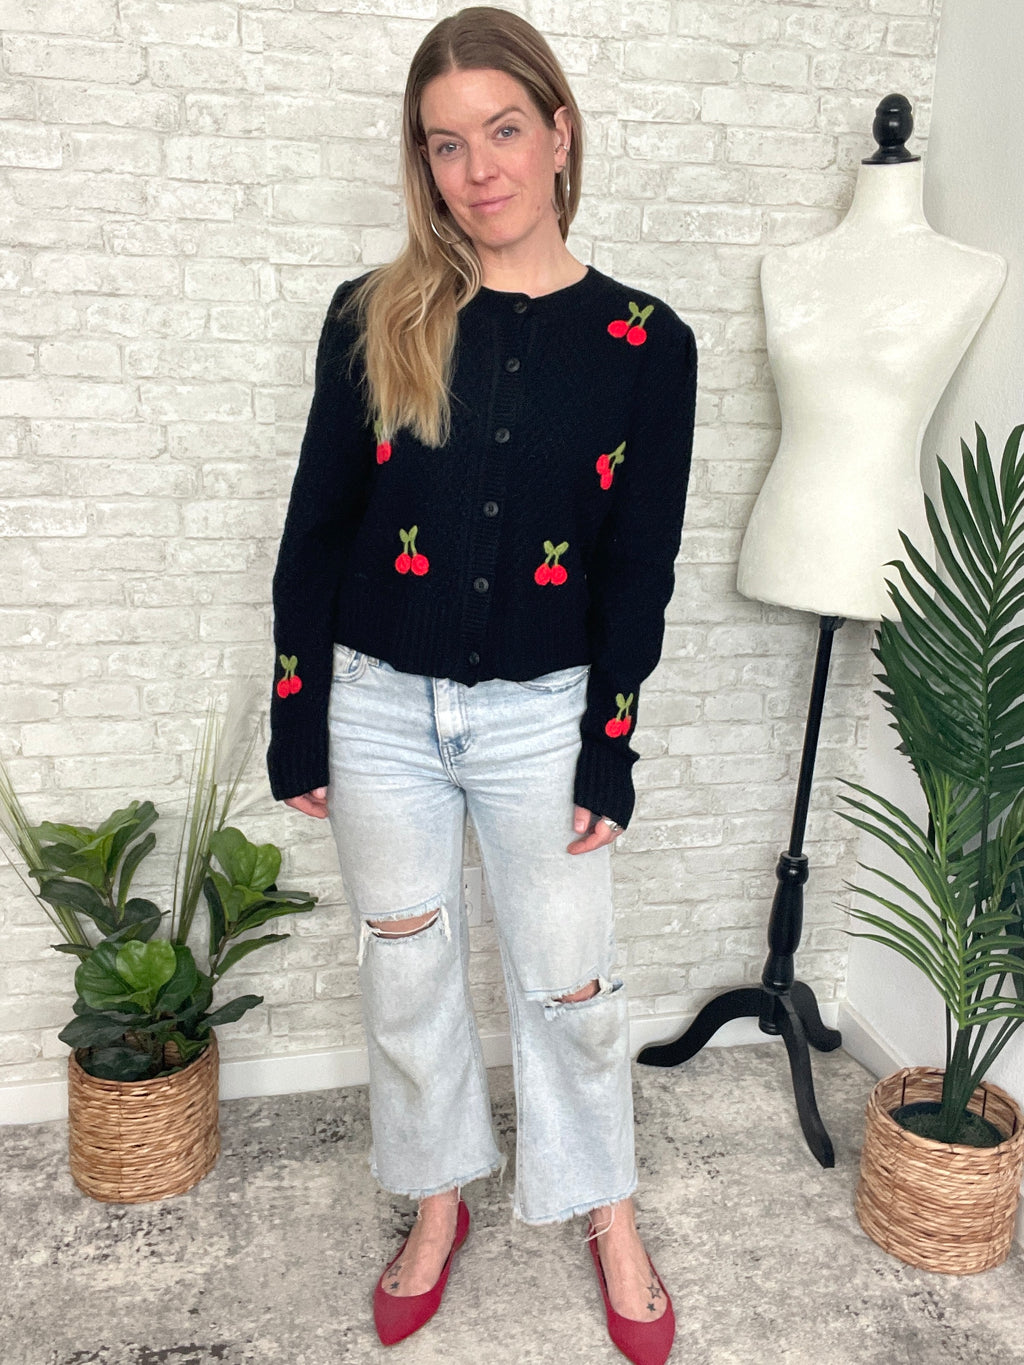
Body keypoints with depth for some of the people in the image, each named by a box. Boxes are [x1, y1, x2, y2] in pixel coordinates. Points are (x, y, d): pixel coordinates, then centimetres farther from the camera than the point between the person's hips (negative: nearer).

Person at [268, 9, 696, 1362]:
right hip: (380, 706, 1)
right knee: (408, 974, 15)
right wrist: (296, 722, 0)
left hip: (541, 715, -1)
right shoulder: (375, 319, -4)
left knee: (569, 982, 12)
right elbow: (317, 528, 0)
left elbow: (640, 568, -2)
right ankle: (439, 1200, 40)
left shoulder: (644, 344, -5)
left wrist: (610, 749, -4)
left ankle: (607, 1212, 38)